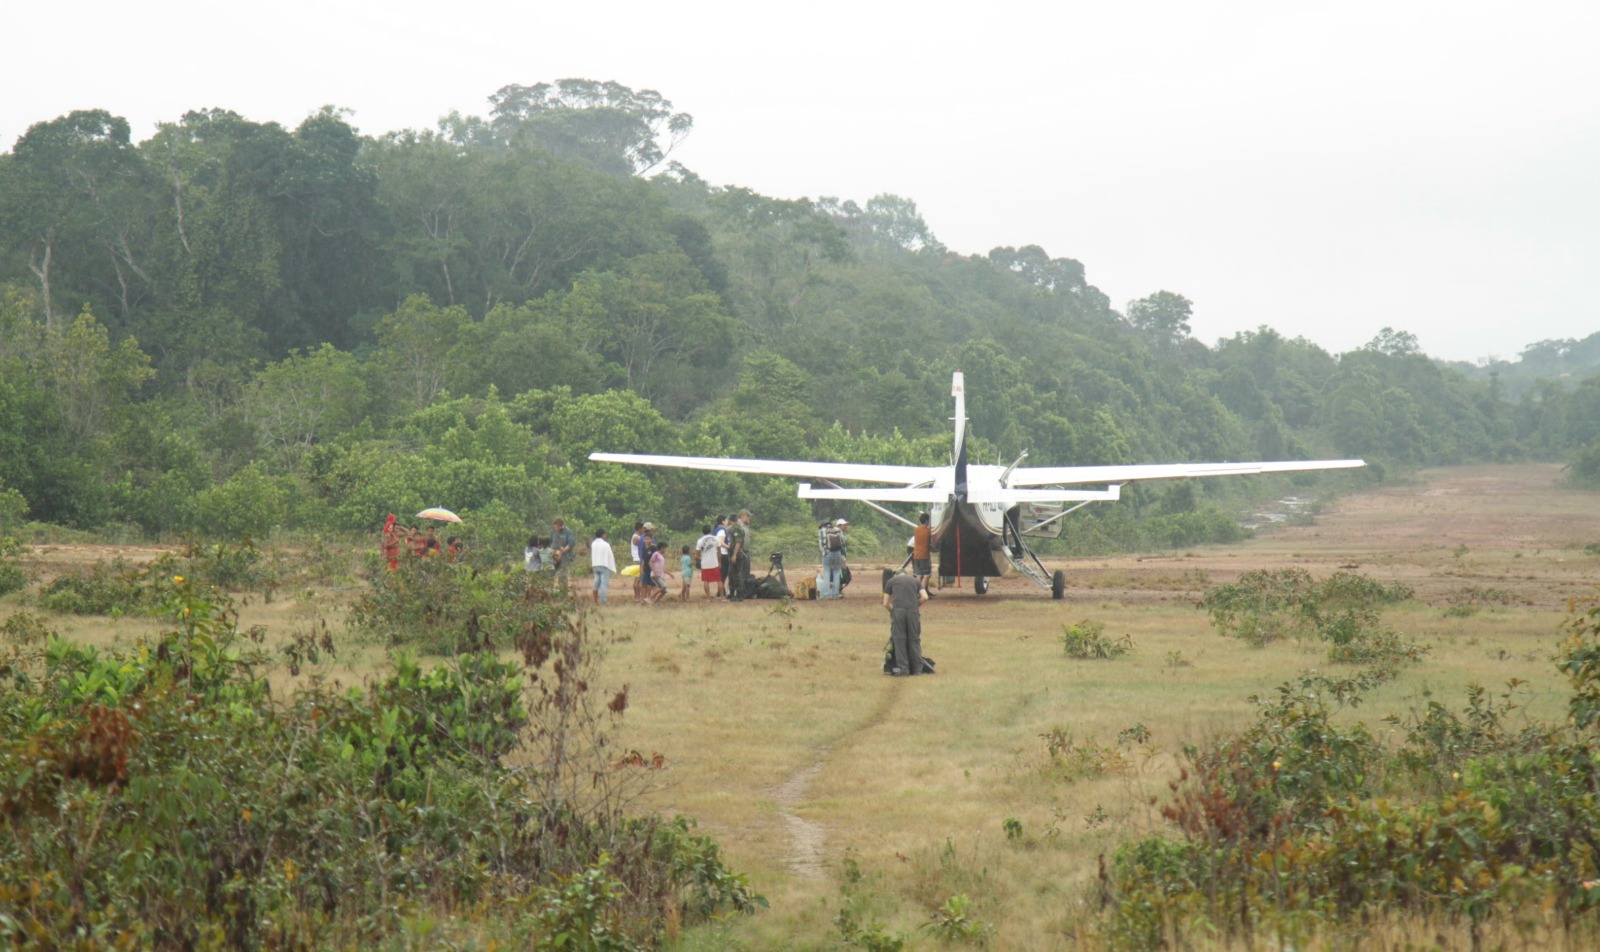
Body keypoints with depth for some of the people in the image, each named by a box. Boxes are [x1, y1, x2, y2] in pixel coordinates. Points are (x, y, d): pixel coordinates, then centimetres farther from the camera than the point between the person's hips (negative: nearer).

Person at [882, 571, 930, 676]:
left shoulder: (891, 581, 22)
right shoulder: (916, 580, 26)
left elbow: (886, 603, 17)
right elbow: (925, 597, 10)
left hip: (898, 610, -1)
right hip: (913, 611, 2)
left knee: (899, 639, 4)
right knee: (914, 639, 9)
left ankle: (902, 668, 0)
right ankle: (917, 669, 12)